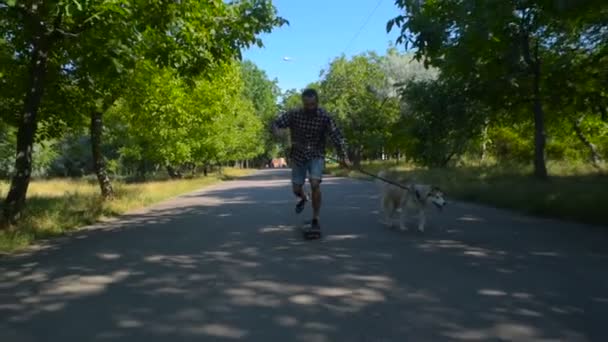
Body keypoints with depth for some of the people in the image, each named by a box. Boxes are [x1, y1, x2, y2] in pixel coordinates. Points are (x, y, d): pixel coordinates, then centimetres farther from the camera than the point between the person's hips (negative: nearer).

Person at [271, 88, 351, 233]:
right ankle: (303, 198, 46)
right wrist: (276, 130, -40)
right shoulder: (294, 114, -12)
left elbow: (337, 137, -16)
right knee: (296, 189, 8)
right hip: (298, 156, 2)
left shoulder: (325, 117, -16)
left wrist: (343, 157, -26)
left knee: (315, 184, -23)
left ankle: (315, 219, -6)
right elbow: (276, 122, -15)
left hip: (316, 155, -2)